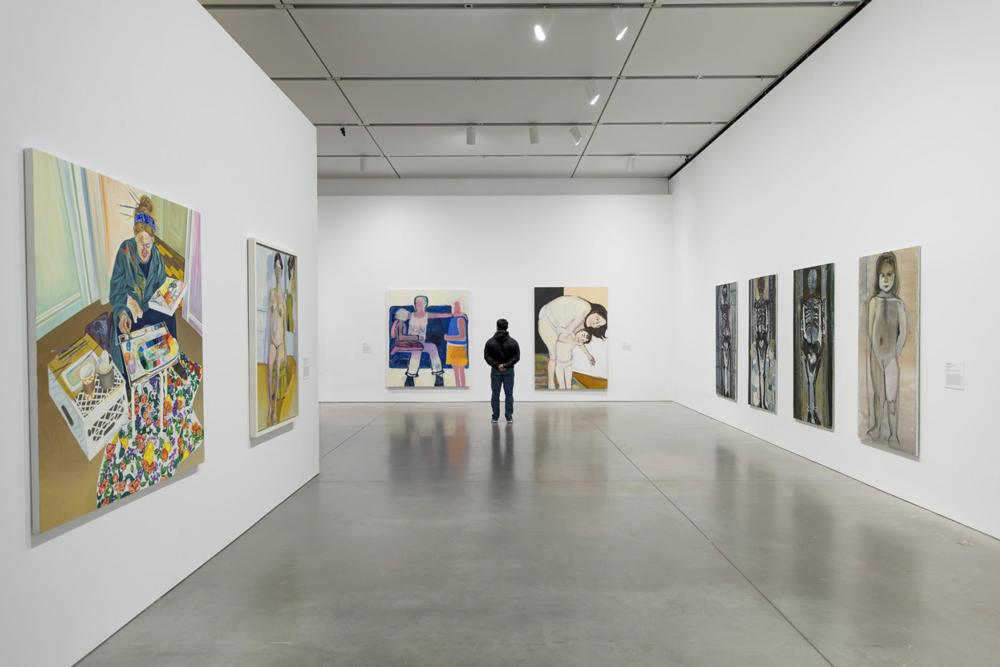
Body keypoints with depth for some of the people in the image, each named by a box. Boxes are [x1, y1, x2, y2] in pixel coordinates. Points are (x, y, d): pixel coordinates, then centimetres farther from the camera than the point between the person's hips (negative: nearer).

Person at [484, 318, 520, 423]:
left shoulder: (490, 341, -3)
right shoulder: (513, 342, -1)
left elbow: (487, 356, -8)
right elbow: (517, 357, -7)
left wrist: (496, 365, -11)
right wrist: (507, 365, -12)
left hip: (495, 371, 0)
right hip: (509, 371, 0)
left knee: (495, 394, 8)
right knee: (508, 394, 5)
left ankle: (495, 417, 12)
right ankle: (509, 417, 6)